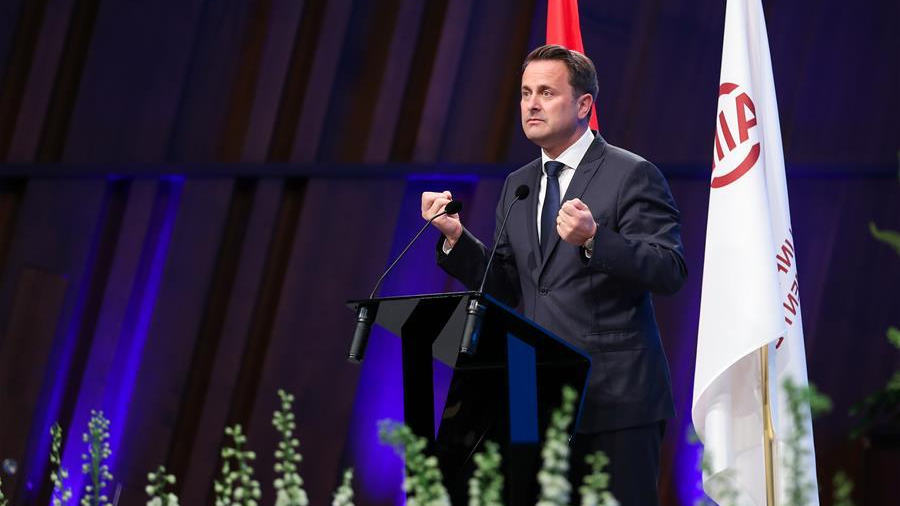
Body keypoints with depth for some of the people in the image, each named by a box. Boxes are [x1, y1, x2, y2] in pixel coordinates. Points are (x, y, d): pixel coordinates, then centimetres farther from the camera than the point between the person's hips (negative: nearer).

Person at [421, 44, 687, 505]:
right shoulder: (518, 186, 17)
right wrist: (455, 237, 2)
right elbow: (506, 289, 17)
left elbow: (671, 272, -13)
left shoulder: (632, 175, -4)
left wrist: (594, 240, -28)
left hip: (615, 400, -6)